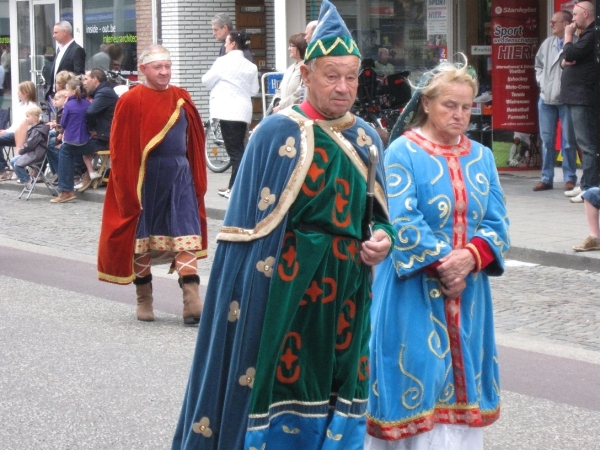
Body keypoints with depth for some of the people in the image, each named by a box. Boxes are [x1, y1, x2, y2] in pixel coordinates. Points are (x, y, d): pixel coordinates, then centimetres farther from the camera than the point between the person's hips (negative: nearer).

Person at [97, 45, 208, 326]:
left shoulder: (181, 99, 6)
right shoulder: (131, 101, -8)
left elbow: (193, 141, 13)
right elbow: (121, 148, -8)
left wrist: (198, 179, 10)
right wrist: (128, 185, -12)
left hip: (179, 176, 3)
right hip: (145, 176, -3)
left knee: (186, 238, -5)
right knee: (142, 238, 8)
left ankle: (192, 303, -7)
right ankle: (144, 300, 23)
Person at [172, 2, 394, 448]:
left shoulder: (367, 138, 9)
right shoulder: (278, 135, -8)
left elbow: (377, 213, 17)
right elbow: (255, 229, -7)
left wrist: (382, 239, -5)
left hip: (348, 292, 5)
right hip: (289, 289, -5)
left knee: (339, 400, 9)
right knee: (282, 381, 0)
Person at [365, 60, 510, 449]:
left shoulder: (482, 157, 10)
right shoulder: (403, 152, -5)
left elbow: (497, 223, 3)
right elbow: (403, 222, -14)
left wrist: (470, 257, -15)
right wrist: (442, 265, -18)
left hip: (468, 292, 5)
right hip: (415, 291, -5)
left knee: (462, 374, 9)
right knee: (419, 376, -2)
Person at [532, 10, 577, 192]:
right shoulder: (547, 43, 11)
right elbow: (538, 64, 22)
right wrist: (541, 82, 11)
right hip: (546, 98, 6)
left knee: (568, 141, 1)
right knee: (547, 140, 8)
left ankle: (569, 178, 9)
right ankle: (546, 178, 14)